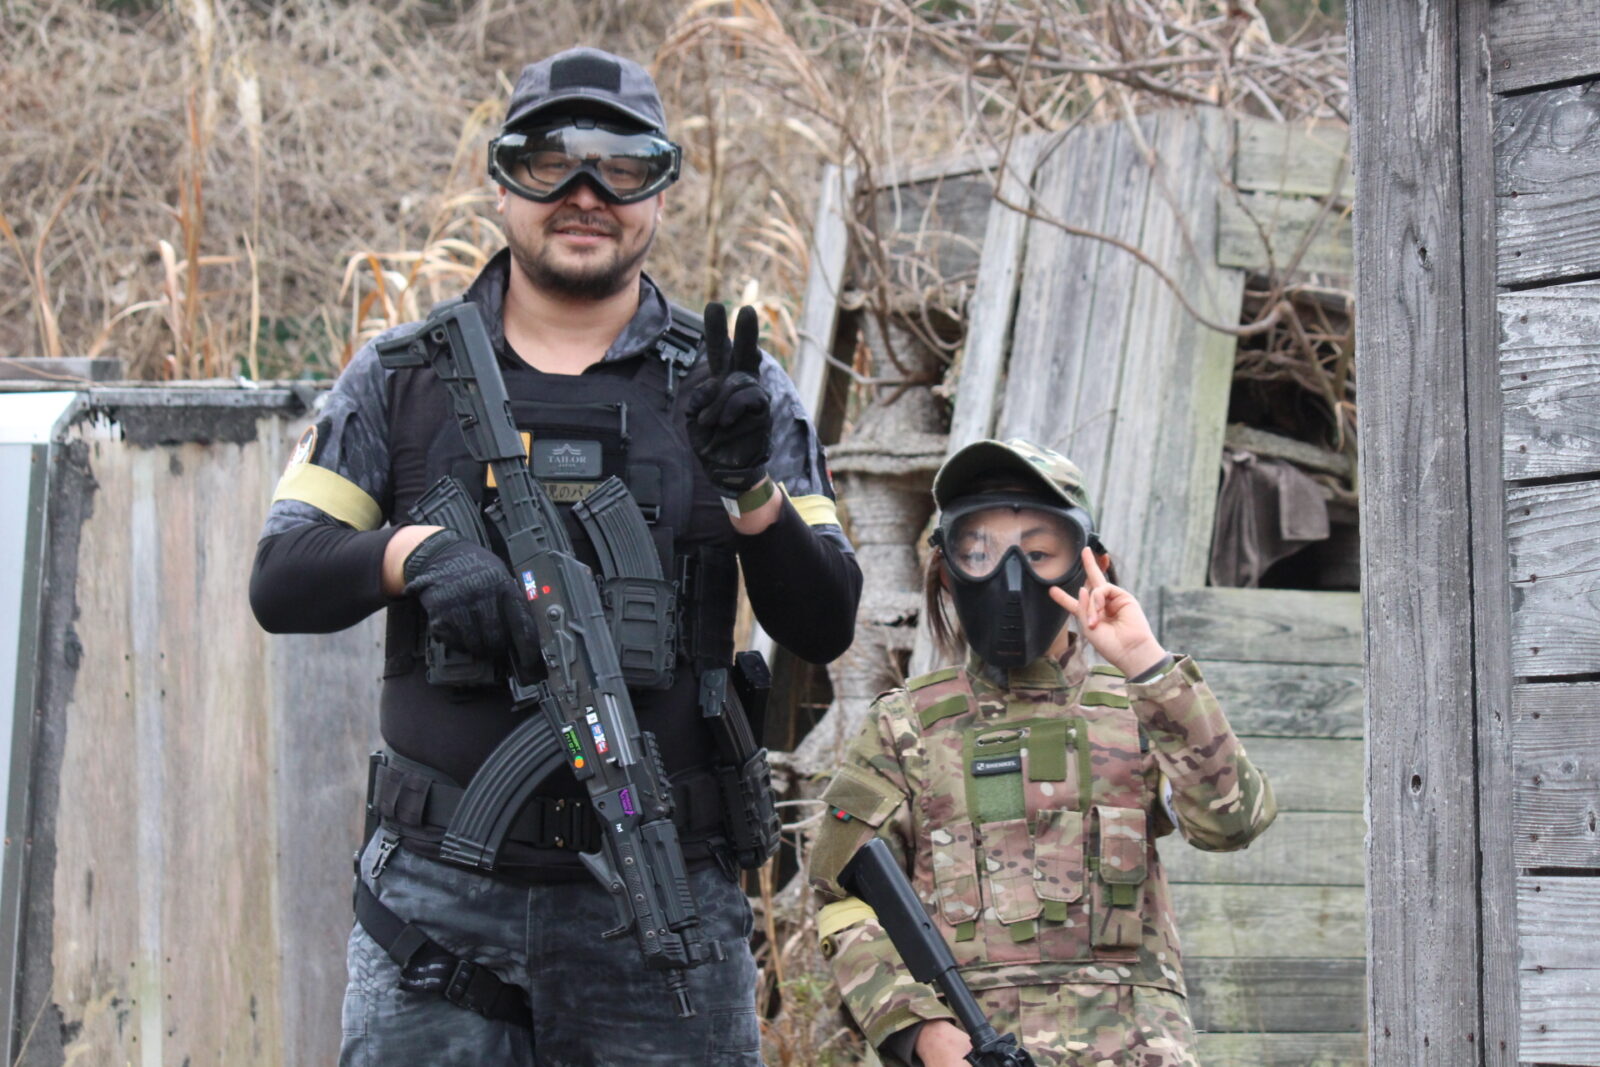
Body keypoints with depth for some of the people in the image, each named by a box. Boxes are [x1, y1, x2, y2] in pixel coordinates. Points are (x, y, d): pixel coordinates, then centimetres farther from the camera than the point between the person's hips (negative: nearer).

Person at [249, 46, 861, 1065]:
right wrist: (415, 552, -18)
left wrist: (749, 491, -14)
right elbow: (282, 584, 1)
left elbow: (825, 627, 4)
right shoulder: (401, 378, 9)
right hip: (441, 893, 0)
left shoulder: (728, 384, 8)